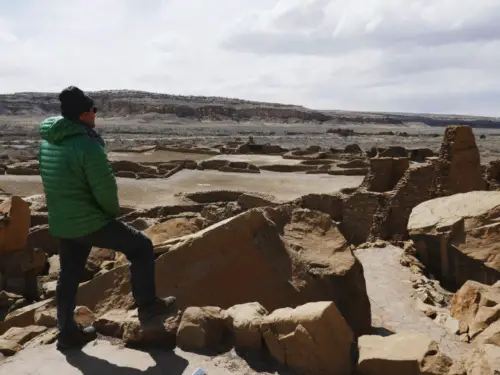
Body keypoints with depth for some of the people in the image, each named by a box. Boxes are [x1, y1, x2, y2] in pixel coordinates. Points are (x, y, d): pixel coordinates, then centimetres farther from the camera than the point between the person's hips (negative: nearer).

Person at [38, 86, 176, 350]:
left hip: (61, 222, 8)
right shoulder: (87, 144, -22)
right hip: (90, 222, -8)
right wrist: (113, 211, 0)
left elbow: (54, 182, 14)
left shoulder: (47, 142, 5)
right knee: (141, 246, 7)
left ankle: (68, 332, 30)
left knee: (69, 275, 19)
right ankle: (147, 304, 15)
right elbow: (106, 189, -20)